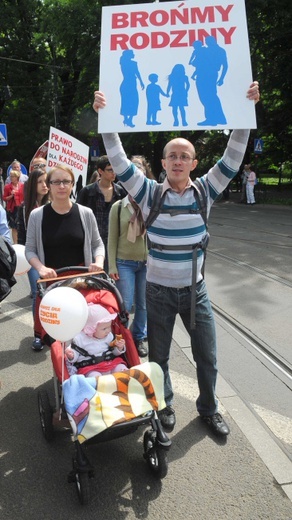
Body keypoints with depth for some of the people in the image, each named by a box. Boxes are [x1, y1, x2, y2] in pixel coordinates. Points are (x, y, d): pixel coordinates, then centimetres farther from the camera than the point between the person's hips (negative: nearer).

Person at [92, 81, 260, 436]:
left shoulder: (204, 191, -5)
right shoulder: (150, 193, -9)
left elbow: (232, 159, -11)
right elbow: (119, 162, -16)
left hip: (195, 289, 2)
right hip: (159, 290, -1)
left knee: (207, 357, 12)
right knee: (159, 356, 15)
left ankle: (208, 409, 37)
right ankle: (164, 407, 39)